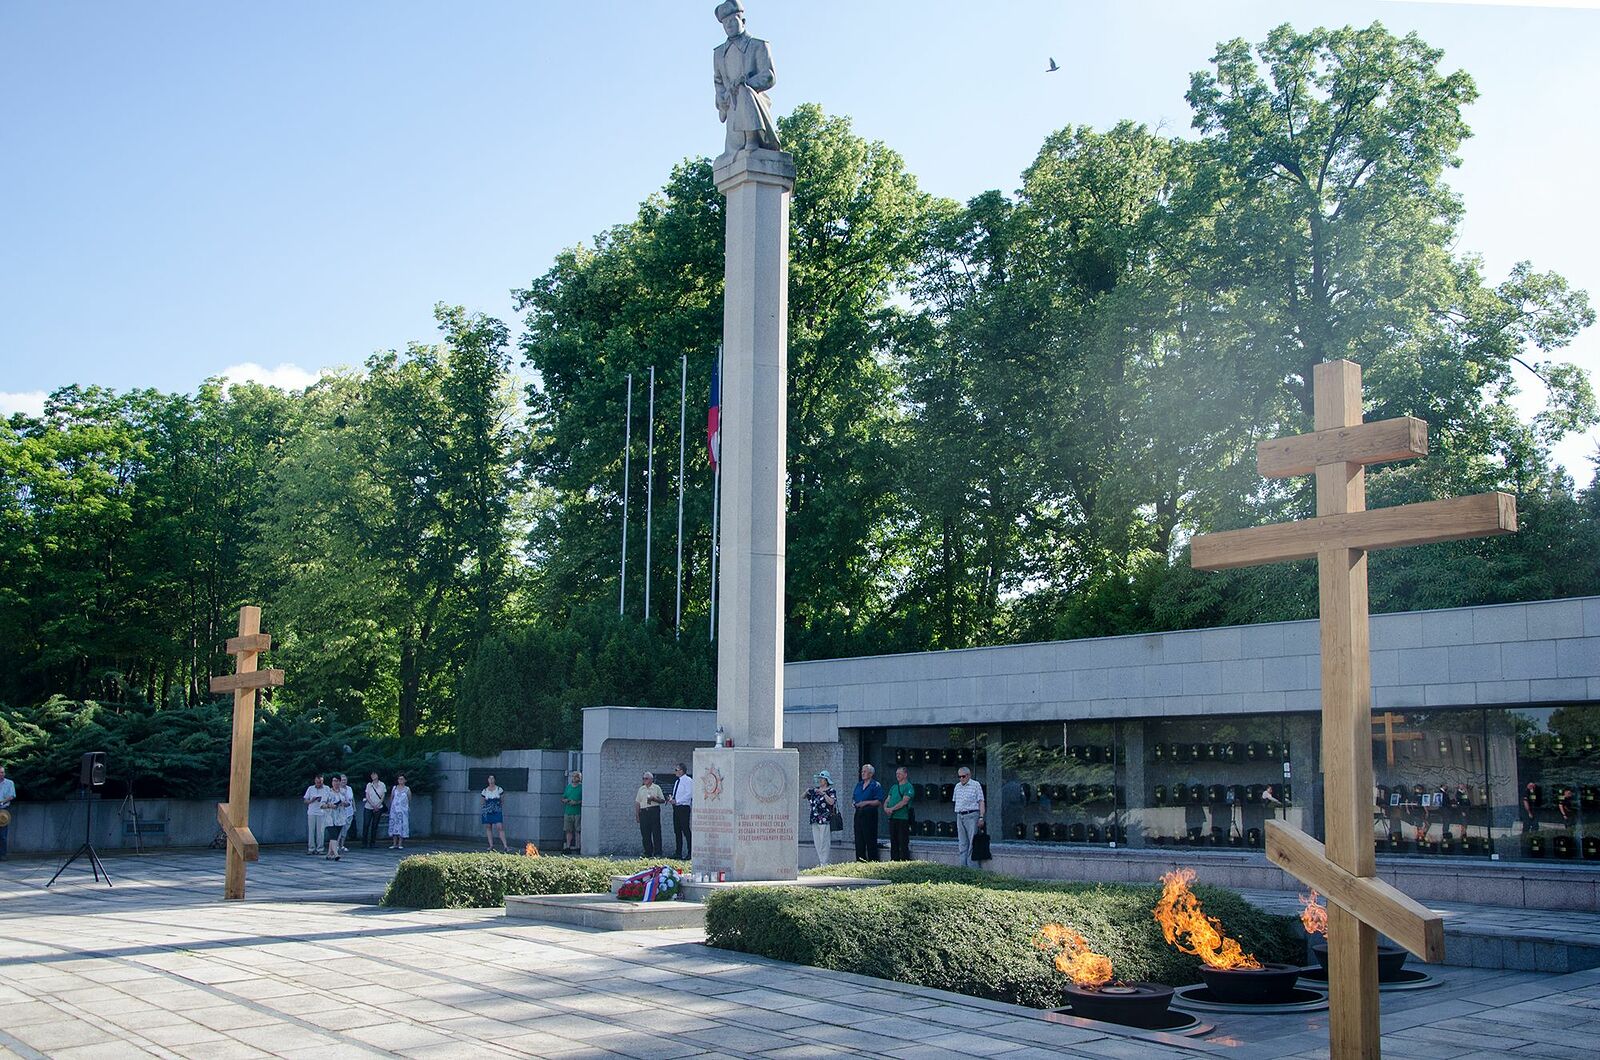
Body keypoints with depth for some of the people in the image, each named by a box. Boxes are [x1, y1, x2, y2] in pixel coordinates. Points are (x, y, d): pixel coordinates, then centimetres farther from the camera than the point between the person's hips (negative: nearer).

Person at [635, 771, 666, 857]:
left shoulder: (656, 788, 6)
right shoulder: (641, 789, 16)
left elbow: (662, 800, 4)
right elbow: (637, 802, 16)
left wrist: (654, 799, -13)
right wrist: (637, 814, 9)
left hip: (654, 811, -4)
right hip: (643, 812, 4)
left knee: (656, 833, -7)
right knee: (645, 834, 1)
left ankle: (657, 853, -5)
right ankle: (648, 853, 8)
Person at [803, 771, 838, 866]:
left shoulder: (831, 791, -1)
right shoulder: (815, 790, 15)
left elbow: (831, 802, -16)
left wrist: (823, 793, -20)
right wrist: (807, 791, -2)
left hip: (825, 820, -6)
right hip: (815, 820, 6)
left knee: (824, 842, -7)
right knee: (817, 842, 7)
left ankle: (824, 863, -5)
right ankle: (819, 862, 13)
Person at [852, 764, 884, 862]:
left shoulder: (876, 785, -4)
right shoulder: (859, 785, 18)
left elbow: (879, 802, -10)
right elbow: (853, 798, 24)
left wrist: (866, 803, -17)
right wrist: (854, 802, 1)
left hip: (870, 814, -7)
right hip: (859, 814, 7)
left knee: (870, 840, -5)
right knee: (859, 839, 6)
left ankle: (872, 860, -2)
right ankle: (860, 861, 12)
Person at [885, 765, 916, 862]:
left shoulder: (908, 787, -4)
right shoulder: (893, 787, 20)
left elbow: (904, 801, -15)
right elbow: (887, 800, 17)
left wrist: (892, 809, -17)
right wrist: (886, 807, -5)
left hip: (903, 818, -7)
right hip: (892, 818, 7)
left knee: (903, 843, -6)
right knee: (893, 842, 10)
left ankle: (905, 861, -4)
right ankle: (894, 860, 15)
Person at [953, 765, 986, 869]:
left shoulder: (976, 785, -1)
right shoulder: (957, 786, 15)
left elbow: (981, 802, -4)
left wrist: (981, 817, -10)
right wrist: (957, 816, 13)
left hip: (972, 815, -6)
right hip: (960, 816, 6)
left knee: (972, 842, -7)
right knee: (963, 843, 7)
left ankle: (972, 866, -7)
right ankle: (963, 865, 11)